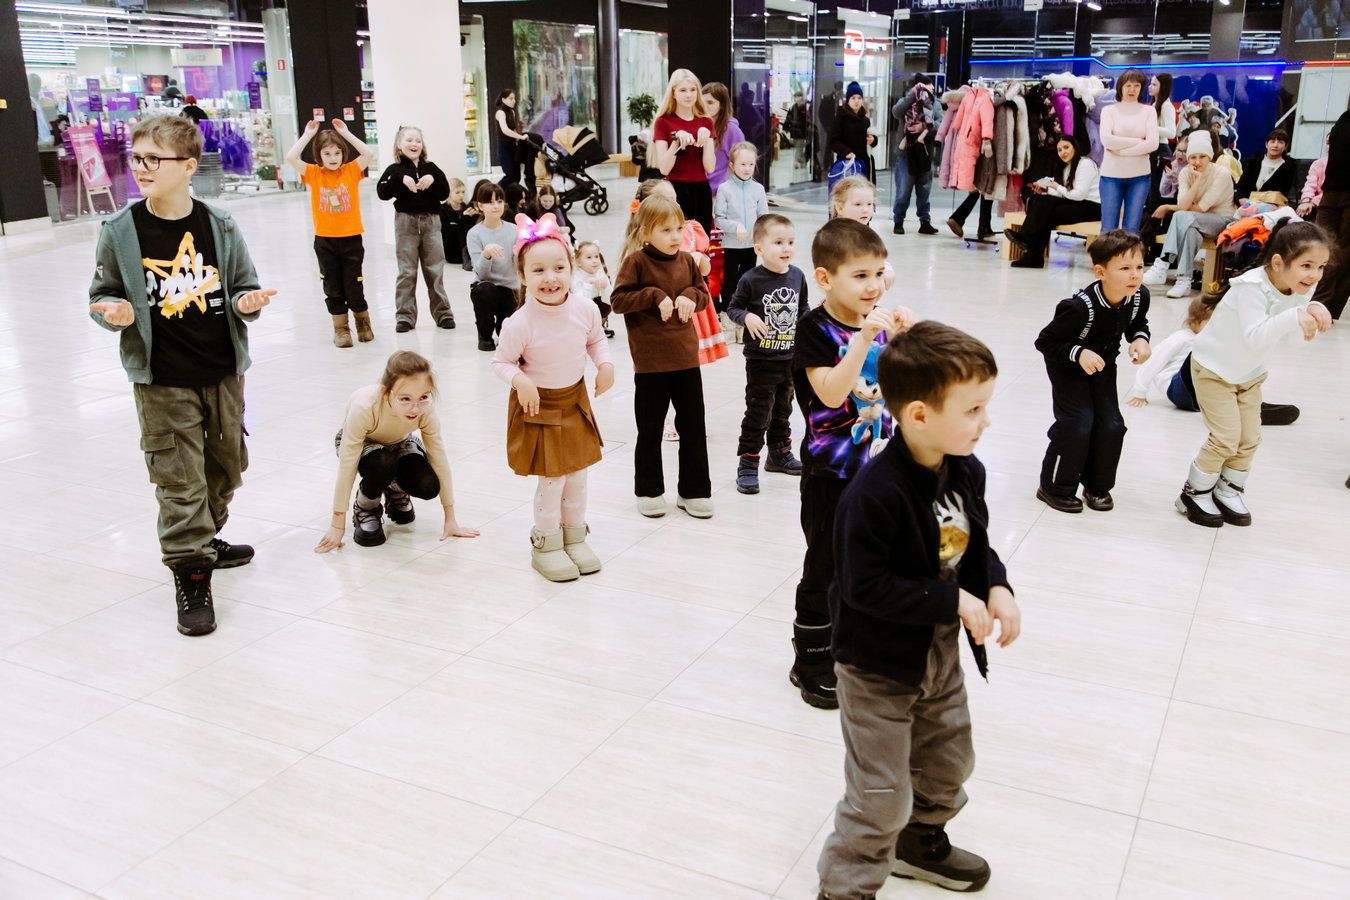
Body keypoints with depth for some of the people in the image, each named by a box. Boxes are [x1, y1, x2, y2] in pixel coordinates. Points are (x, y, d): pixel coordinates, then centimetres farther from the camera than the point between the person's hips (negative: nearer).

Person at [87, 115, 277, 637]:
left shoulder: (219, 226, -2)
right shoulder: (120, 231, -5)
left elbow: (242, 287, 8)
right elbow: (102, 295, 4)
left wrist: (246, 302, -14)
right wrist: (117, 313, -17)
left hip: (223, 372, 3)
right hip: (161, 379, -3)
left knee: (225, 465, 17)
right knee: (178, 477, -2)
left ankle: (205, 538, 40)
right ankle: (190, 572, 8)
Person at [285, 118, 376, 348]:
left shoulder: (351, 170, -1)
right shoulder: (314, 174, 0)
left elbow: (369, 154, -16)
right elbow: (290, 158, -13)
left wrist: (345, 132, -11)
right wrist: (307, 134, -8)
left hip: (351, 238, -1)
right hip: (324, 240, 1)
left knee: (354, 287, 4)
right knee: (333, 288, 8)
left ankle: (363, 322, 27)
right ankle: (341, 329, 20)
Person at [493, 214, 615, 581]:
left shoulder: (586, 309, -14)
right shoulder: (519, 323, -25)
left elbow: (596, 339, 7)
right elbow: (501, 362, -12)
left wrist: (605, 364, -10)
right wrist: (520, 380, -30)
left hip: (575, 401, 5)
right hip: (538, 406, -5)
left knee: (578, 474, 15)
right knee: (553, 478, 1)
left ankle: (574, 537, 36)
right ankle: (545, 545, 22)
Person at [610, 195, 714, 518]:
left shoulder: (687, 260, 5)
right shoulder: (636, 261, -8)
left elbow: (704, 293, 15)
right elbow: (618, 300, -12)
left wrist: (692, 297, -6)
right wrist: (655, 296, -18)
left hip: (686, 356, 4)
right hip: (651, 361, -4)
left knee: (693, 427, 10)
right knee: (650, 430, 9)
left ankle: (694, 491, 22)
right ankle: (649, 491, 24)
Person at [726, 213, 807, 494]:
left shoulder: (797, 276, 1)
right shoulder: (751, 280, -15)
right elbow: (733, 308, -7)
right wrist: (747, 318, -25)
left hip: (791, 357, 5)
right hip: (761, 358, -5)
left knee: (782, 409, 21)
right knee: (758, 412, -2)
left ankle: (779, 454, 38)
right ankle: (747, 464, 6)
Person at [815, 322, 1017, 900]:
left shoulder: (967, 471, -5)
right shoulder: (874, 495, -31)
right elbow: (865, 585, -29)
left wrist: (996, 587, -10)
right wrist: (951, 600, -26)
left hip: (941, 651, 8)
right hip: (880, 662, -8)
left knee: (949, 763, 26)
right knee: (882, 797, 1)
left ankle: (920, 842, 52)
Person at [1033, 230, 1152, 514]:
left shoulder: (1139, 297, -18)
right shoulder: (1080, 307, -36)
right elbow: (1044, 341, -26)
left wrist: (1140, 339, -15)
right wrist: (1078, 353, -37)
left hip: (1103, 366, 6)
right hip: (1068, 366, -6)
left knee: (1111, 425, 0)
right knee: (1077, 424, -14)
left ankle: (1097, 486, 18)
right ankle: (1055, 488, 3)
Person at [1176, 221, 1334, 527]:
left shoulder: (1302, 289, -10)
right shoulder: (1252, 287, -33)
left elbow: (1300, 332, -9)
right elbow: (1254, 336, -43)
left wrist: (1314, 312, -30)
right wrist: (1294, 317, -56)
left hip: (1249, 373, 8)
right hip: (1214, 367, -7)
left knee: (1250, 438, 9)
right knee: (1227, 437, -9)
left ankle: (1228, 491, 27)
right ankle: (1194, 494, 9)